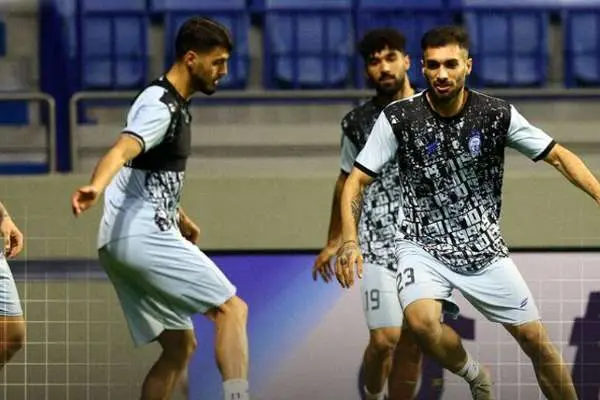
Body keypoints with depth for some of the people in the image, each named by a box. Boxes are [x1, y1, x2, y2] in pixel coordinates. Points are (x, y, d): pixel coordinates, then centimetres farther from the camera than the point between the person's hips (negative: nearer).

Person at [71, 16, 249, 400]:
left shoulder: (174, 105, 19)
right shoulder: (159, 107, -13)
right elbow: (122, 150, -34)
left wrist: (179, 217, 47)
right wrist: (96, 187, -53)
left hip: (125, 242, 10)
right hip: (142, 237, -10)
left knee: (179, 346, 10)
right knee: (232, 308, -13)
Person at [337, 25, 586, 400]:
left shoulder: (498, 114, -7)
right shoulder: (398, 118, -10)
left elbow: (559, 155, 0)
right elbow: (357, 181, -4)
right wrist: (350, 240, -19)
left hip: (484, 247, 2)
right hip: (423, 246, -2)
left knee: (537, 340, 0)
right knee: (422, 320, -30)